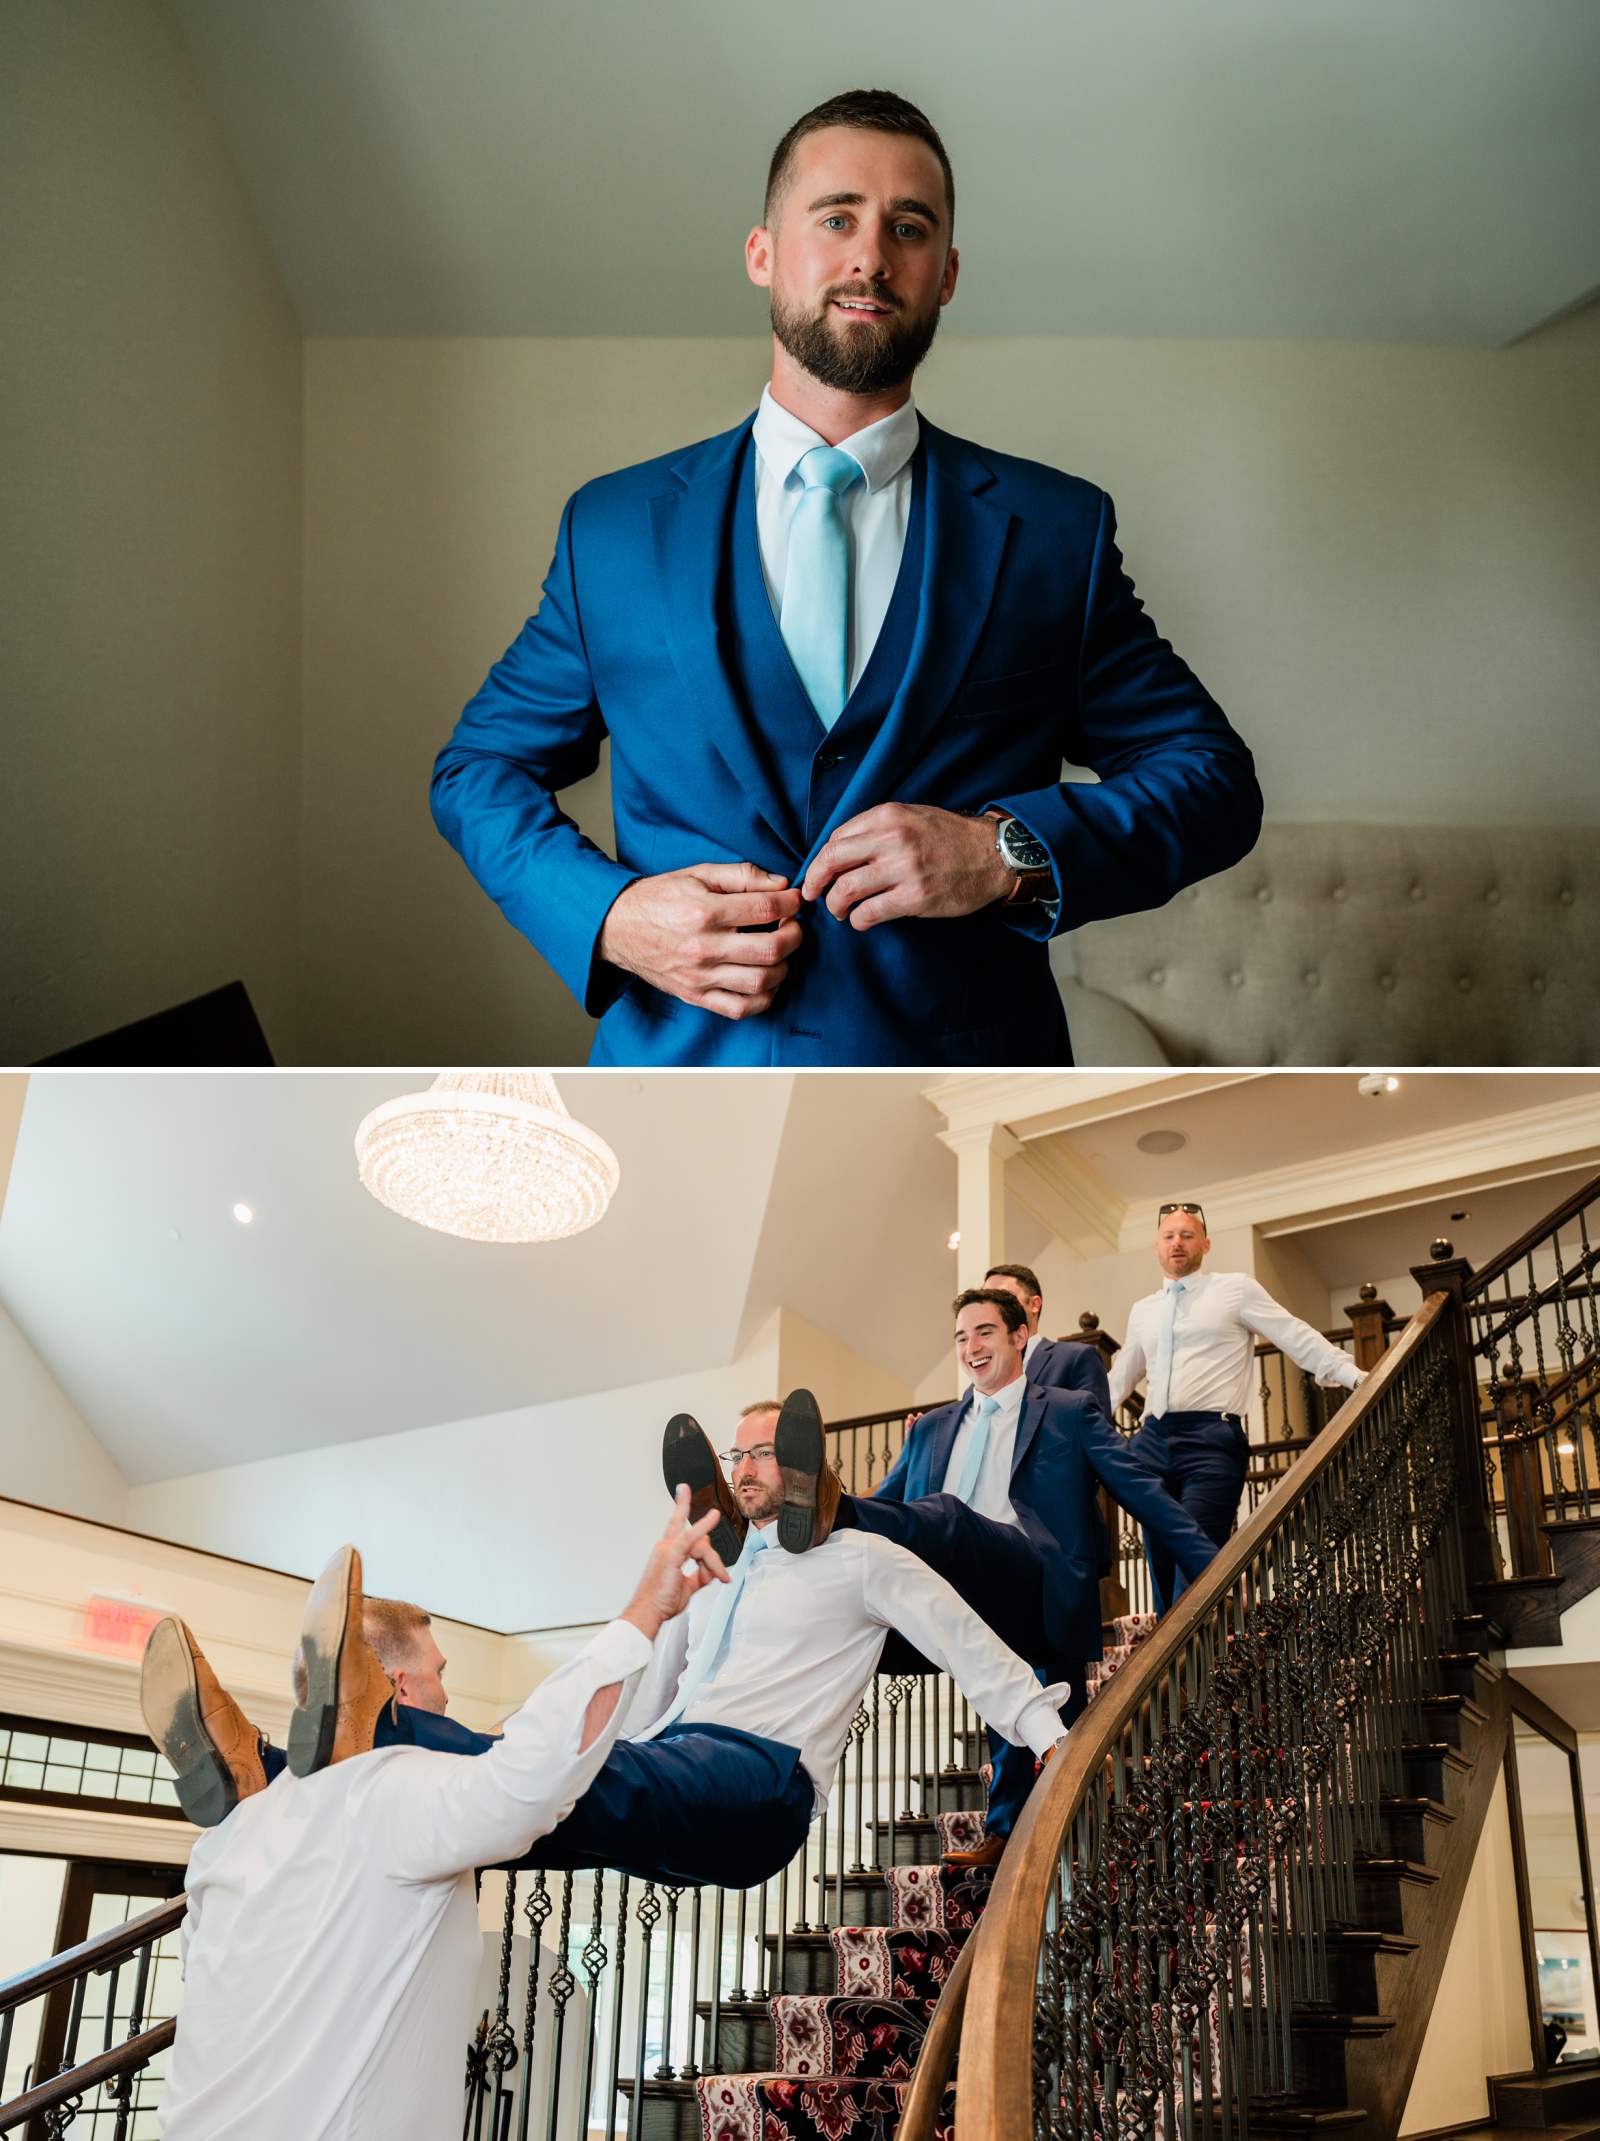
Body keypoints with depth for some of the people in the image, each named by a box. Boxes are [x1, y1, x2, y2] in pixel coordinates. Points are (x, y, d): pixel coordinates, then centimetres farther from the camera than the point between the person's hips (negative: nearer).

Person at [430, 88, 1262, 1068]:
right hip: (683, 1062, 1)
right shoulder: (613, 526, 4)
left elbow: (1214, 777, 3)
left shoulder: (1056, 528, 3)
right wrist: (606, 914, -11)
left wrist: (1010, 853, -15)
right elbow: (480, 767, 9)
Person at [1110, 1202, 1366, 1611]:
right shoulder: (1141, 1312, 20)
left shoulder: (1236, 1289, 7)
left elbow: (1299, 1339, 3)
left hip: (1212, 1439, -5)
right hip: (1152, 1440, 5)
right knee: (1161, 1569, 4)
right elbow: (1119, 1378, 32)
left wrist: (1355, 1377, -8)